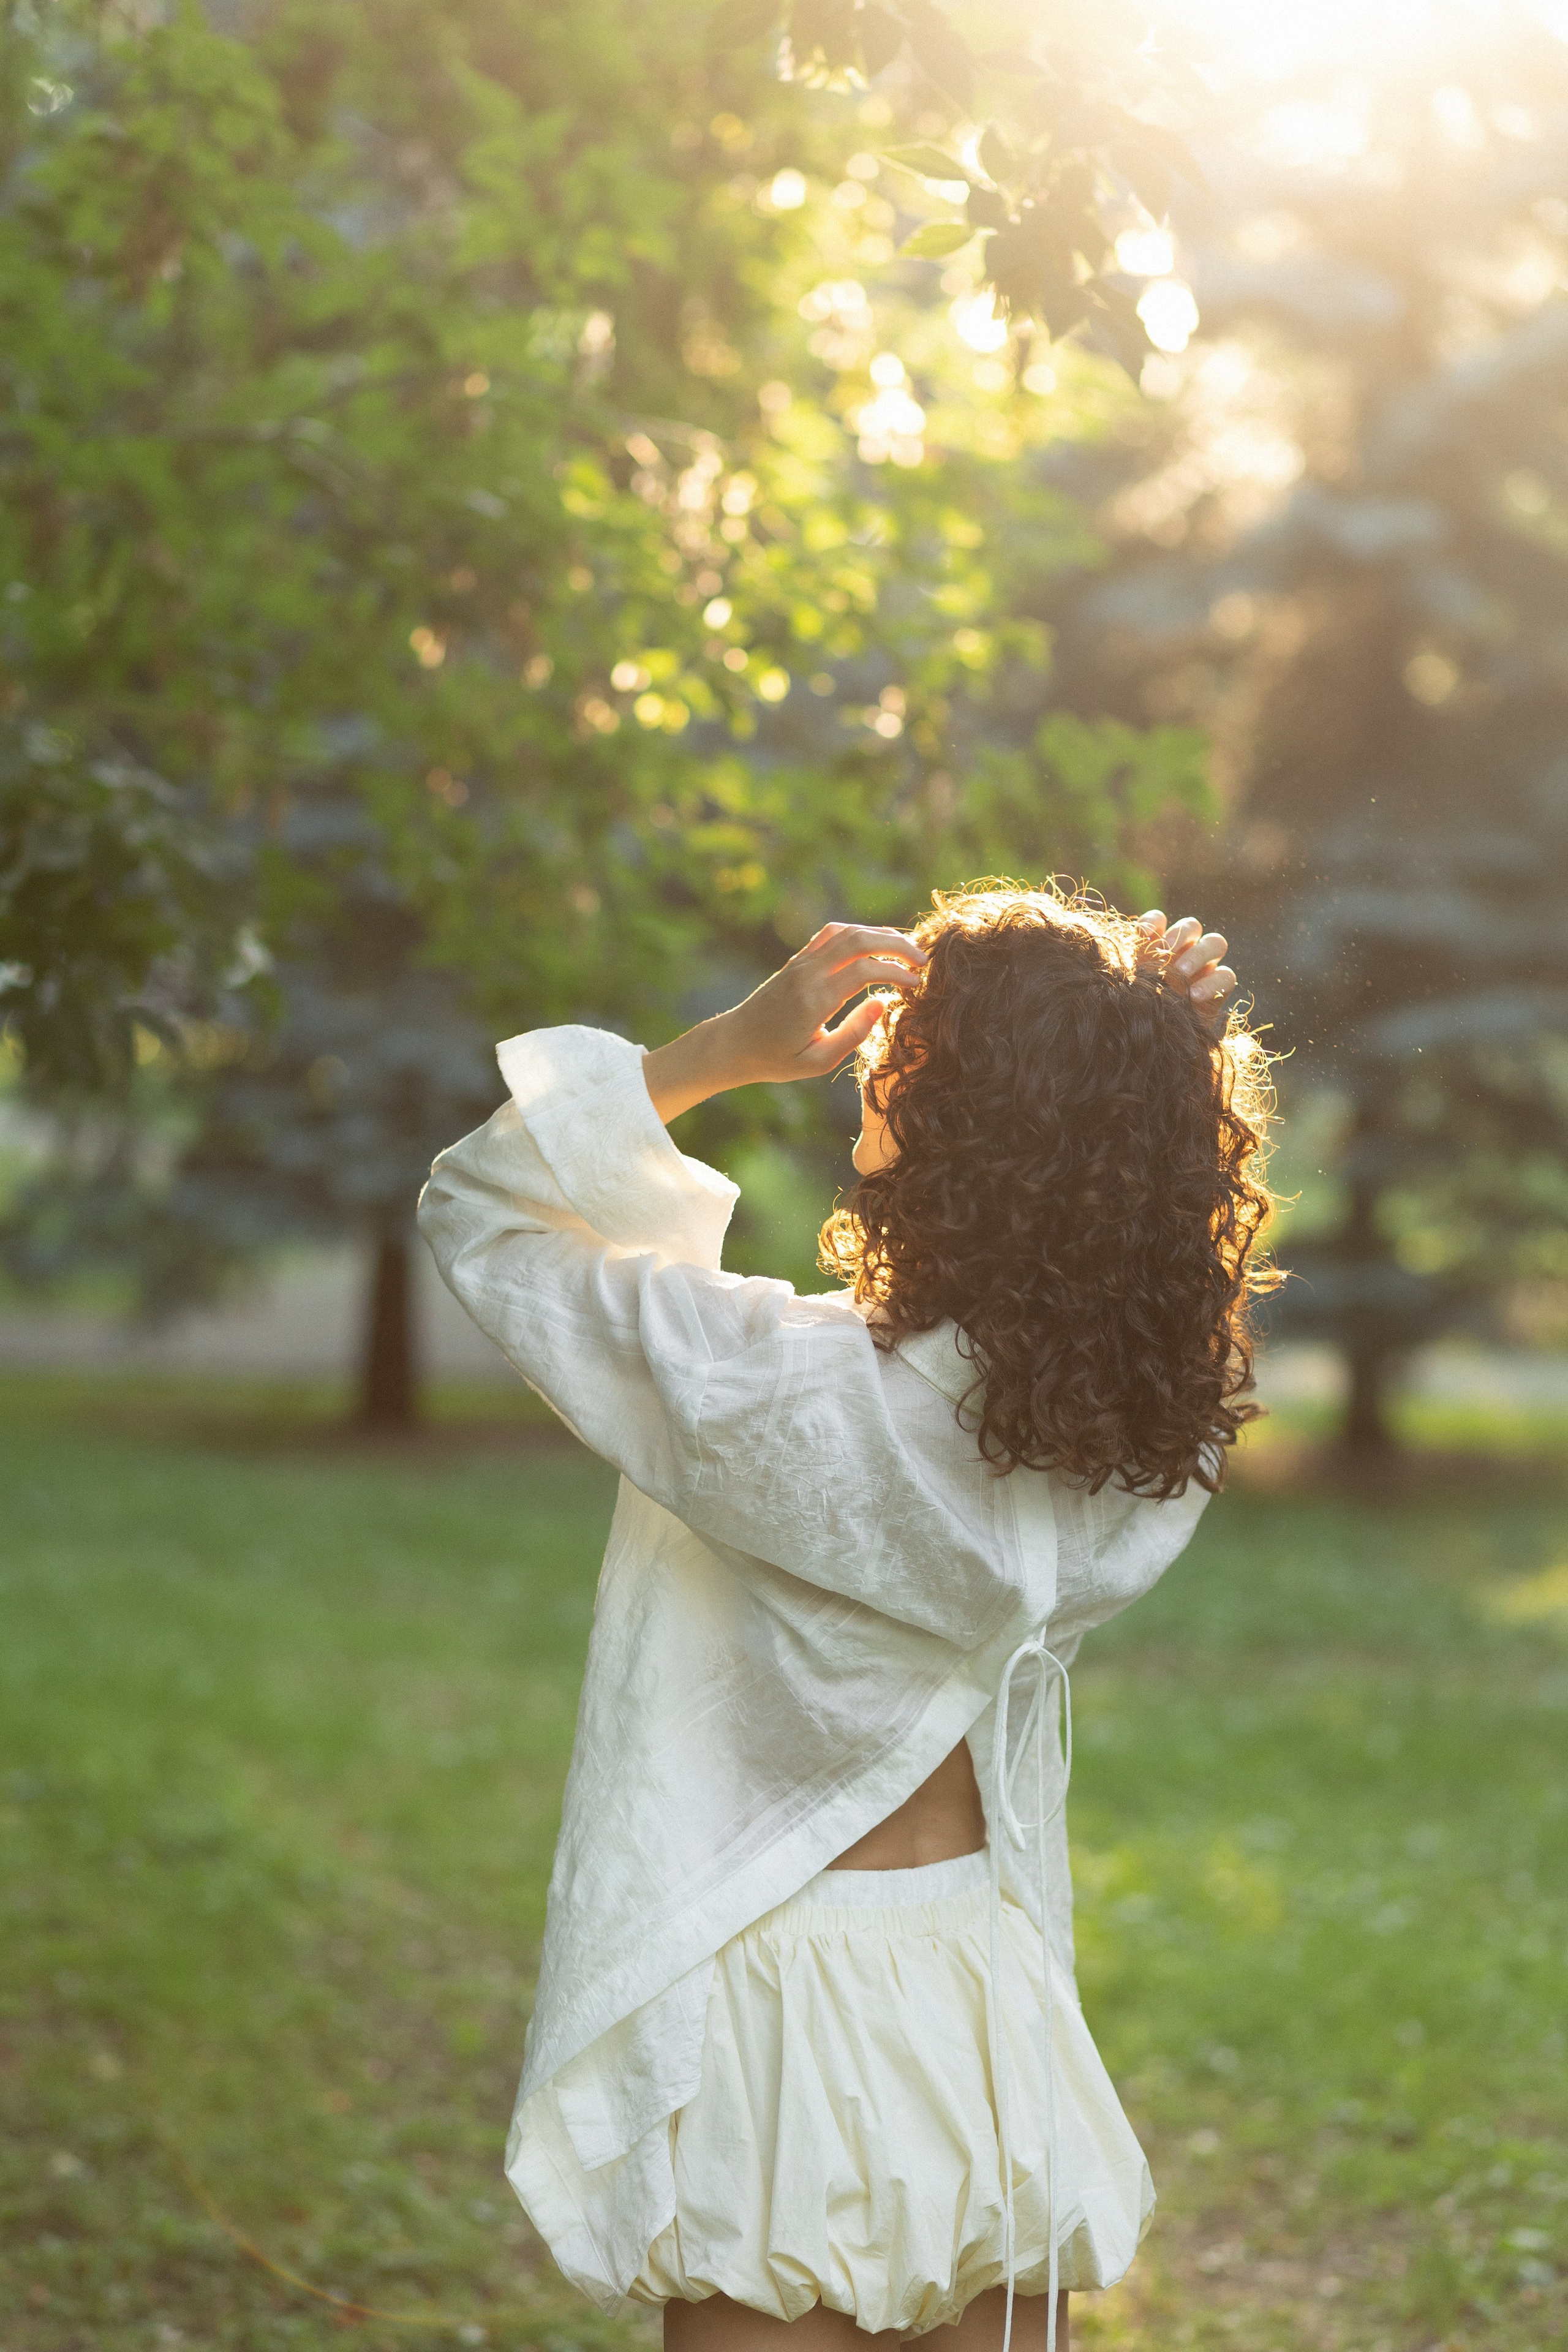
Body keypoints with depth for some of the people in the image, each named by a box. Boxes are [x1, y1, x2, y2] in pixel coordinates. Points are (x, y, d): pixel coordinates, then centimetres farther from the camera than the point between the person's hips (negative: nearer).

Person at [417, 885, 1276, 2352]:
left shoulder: (790, 1393, -24)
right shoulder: (1153, 1441, -10)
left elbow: (478, 1212, -12)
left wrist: (720, 1052, -15)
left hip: (785, 1983, -5)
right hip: (994, 1968, 5)